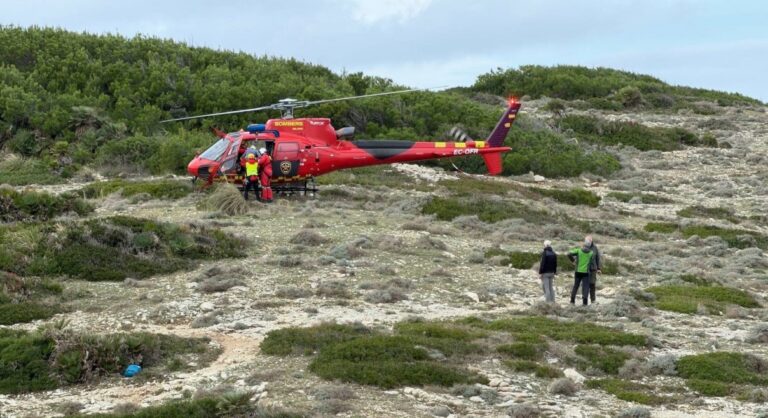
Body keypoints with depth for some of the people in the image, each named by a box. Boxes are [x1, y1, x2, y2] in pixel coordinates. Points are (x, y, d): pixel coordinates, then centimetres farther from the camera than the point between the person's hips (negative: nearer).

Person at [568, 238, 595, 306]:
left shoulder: (578, 250, -3)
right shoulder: (591, 253, 1)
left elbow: (569, 254, -13)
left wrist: (572, 260, 3)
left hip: (578, 272, 1)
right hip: (586, 272, -1)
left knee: (575, 286, 14)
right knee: (586, 287, -1)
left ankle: (572, 300, 16)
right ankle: (585, 301, -15)